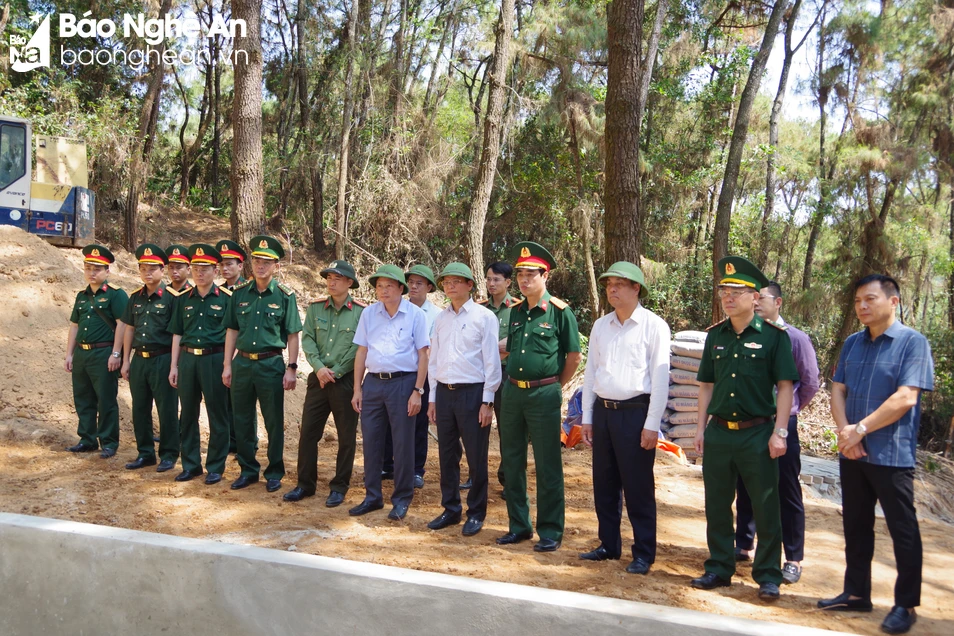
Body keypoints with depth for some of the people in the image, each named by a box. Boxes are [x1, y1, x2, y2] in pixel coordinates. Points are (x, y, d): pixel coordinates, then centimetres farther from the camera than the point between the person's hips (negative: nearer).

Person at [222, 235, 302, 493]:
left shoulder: (285, 295, -3)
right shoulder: (240, 293, 5)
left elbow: (293, 335, -2)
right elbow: (232, 331, 9)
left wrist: (291, 368, -8)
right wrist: (227, 365, 5)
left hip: (271, 364, -3)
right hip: (242, 362, 3)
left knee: (274, 421, 5)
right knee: (242, 420, 10)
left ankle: (274, 472, 19)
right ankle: (248, 469, 25)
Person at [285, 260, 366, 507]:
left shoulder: (361, 312, -7)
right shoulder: (315, 308, 5)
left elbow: (359, 348, -11)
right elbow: (307, 339, 1)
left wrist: (335, 372, -12)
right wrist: (319, 368, -12)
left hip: (346, 380, -3)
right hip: (318, 378, 4)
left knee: (346, 436, 5)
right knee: (308, 431, 7)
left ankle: (340, 487, 18)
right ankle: (305, 484, 21)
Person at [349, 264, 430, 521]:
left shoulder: (415, 315, -4)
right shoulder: (369, 314, 6)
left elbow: (423, 354, -4)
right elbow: (362, 351, 9)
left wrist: (417, 391, -9)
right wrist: (357, 389, 6)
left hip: (402, 383, -4)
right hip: (373, 383, 4)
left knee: (403, 443, 3)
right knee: (371, 441, 9)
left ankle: (402, 499, 16)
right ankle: (373, 496, 22)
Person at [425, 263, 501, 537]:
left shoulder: (484, 317, -5)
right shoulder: (441, 318, 10)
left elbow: (491, 361, -6)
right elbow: (433, 359, 14)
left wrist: (487, 401, -10)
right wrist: (433, 398, 11)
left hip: (472, 392, -5)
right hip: (444, 392, 5)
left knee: (476, 457, 2)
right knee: (447, 455, 11)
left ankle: (476, 514, 16)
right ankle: (450, 509, 24)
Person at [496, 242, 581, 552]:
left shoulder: (560, 312, -7)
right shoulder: (516, 311, 9)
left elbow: (573, 356, -2)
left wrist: (554, 386, 3)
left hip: (543, 394, -6)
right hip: (512, 392, 6)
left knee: (548, 466, 0)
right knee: (512, 462, 11)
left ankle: (551, 531, 11)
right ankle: (519, 525, 24)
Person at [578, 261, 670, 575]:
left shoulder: (654, 326, -6)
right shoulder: (600, 326, 10)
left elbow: (660, 378, -9)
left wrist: (652, 425, -12)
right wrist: (587, 417, 10)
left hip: (635, 412, -5)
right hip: (602, 411, 6)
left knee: (638, 488, 1)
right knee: (604, 484, 13)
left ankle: (643, 553, 14)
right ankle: (609, 545, 27)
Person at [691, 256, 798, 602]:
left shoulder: (774, 336, -5)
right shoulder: (715, 335, 7)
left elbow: (785, 386, -6)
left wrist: (779, 432, -11)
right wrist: (701, 427, 8)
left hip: (757, 433, -4)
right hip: (719, 432, 4)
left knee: (765, 508, 5)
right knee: (717, 505, 11)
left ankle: (768, 576, 18)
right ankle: (720, 568, 25)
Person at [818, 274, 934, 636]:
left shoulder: (913, 343, -9)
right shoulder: (852, 344, 10)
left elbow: (905, 398, -17)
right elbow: (838, 391, 7)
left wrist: (860, 429, -16)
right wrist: (845, 433, -9)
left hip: (891, 454, -6)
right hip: (852, 453, 6)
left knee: (902, 530, 4)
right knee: (856, 526, 14)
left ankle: (906, 605, 15)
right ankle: (856, 593, 26)